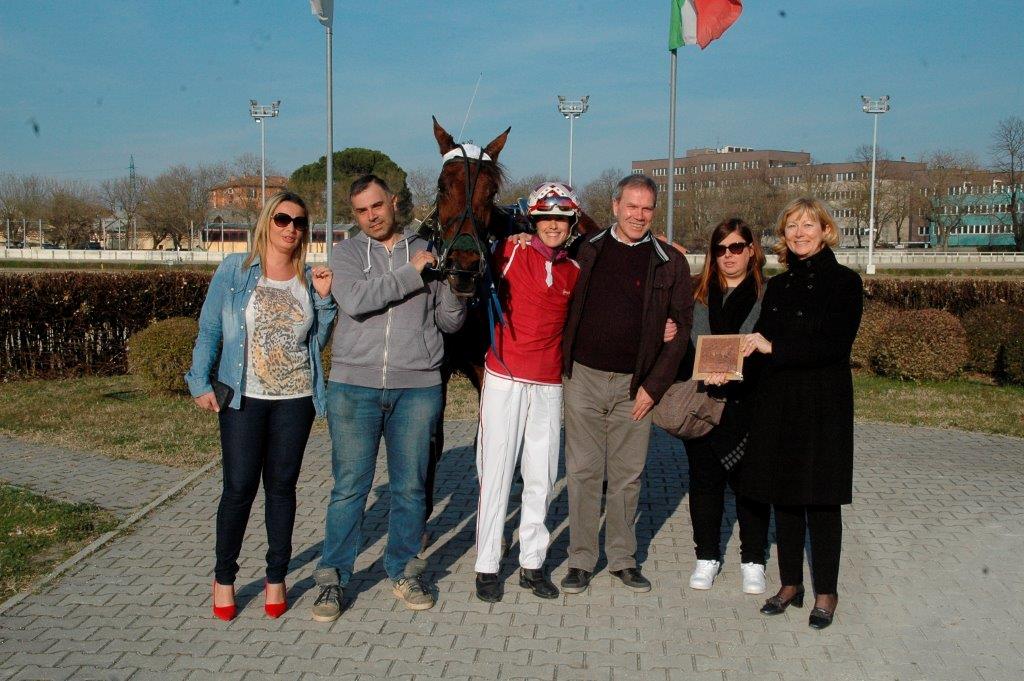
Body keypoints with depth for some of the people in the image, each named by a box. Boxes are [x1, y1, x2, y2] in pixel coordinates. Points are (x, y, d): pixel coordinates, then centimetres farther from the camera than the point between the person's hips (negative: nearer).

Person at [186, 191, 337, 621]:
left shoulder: (310, 279, 6)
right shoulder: (234, 271, -2)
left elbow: (317, 341, 7)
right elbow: (209, 330, 0)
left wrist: (324, 298, -4)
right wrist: (201, 383, -8)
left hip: (295, 399, 2)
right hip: (243, 397, -2)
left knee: (282, 486, 9)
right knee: (239, 487, 0)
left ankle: (276, 576, 22)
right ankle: (223, 577, 18)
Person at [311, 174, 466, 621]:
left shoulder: (426, 252, 10)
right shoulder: (347, 253, 6)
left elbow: (450, 323, 8)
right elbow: (355, 300, -15)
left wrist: (452, 286, -11)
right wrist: (411, 274, -14)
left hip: (417, 387, 2)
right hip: (354, 386, -1)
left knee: (410, 486, 9)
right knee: (349, 487, 3)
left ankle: (401, 571, 24)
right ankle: (333, 577, 16)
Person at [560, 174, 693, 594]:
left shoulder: (669, 263, 2)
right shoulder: (587, 251, 5)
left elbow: (680, 329, 1)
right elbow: (565, 309, 12)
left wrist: (654, 385, -5)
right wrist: (562, 365, -1)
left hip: (635, 384, 0)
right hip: (583, 376, 0)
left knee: (627, 475, 8)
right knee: (583, 472, 4)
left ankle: (623, 558, 21)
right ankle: (581, 560, 14)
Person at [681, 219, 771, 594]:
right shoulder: (699, 294, 10)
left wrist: (736, 371, -20)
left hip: (748, 404, -2)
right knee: (705, 479, 9)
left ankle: (753, 561, 19)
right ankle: (707, 557, 23)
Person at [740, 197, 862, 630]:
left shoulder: (844, 282, -5)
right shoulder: (778, 286, 12)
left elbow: (835, 344, -15)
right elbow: (761, 342, 11)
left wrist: (774, 347, -18)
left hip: (824, 403, -5)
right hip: (777, 402, 5)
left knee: (821, 498, 2)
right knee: (783, 496, 10)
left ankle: (826, 592, 16)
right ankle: (790, 584, 23)